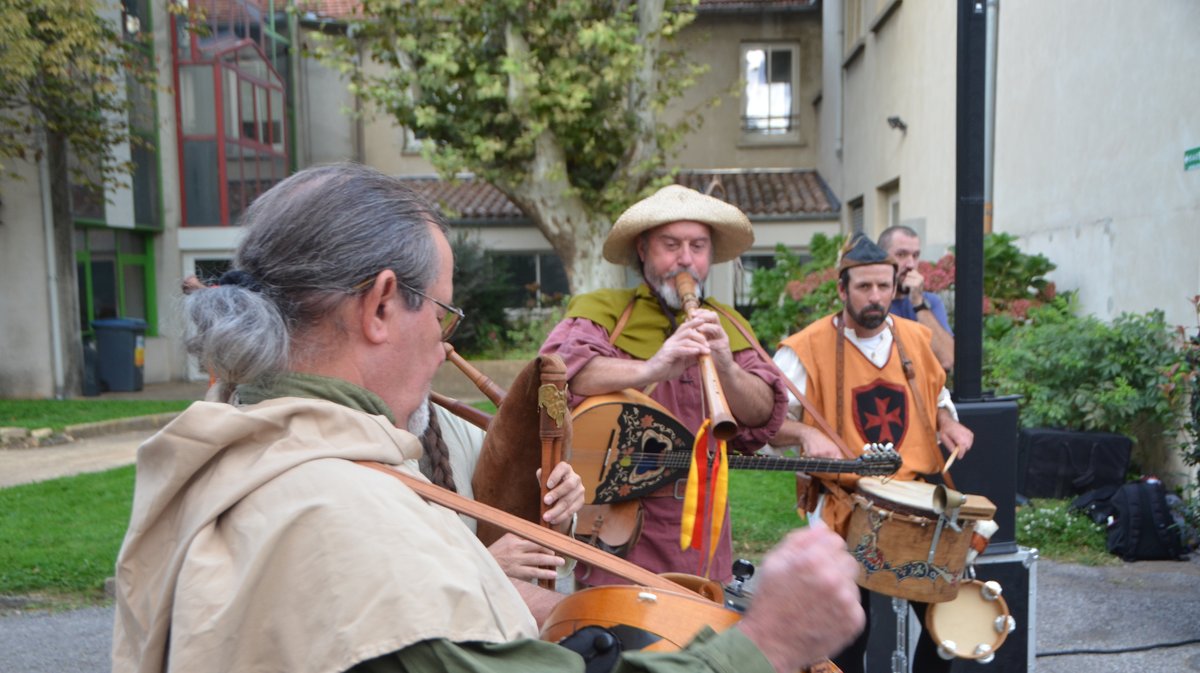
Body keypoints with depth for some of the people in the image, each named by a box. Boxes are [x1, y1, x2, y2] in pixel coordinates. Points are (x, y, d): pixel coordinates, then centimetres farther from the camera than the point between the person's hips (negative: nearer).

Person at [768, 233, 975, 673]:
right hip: (844, 504, -4)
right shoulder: (807, 349, -11)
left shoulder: (916, 338, 6)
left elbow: (937, 394, 24)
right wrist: (806, 433, -30)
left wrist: (948, 423, 4)